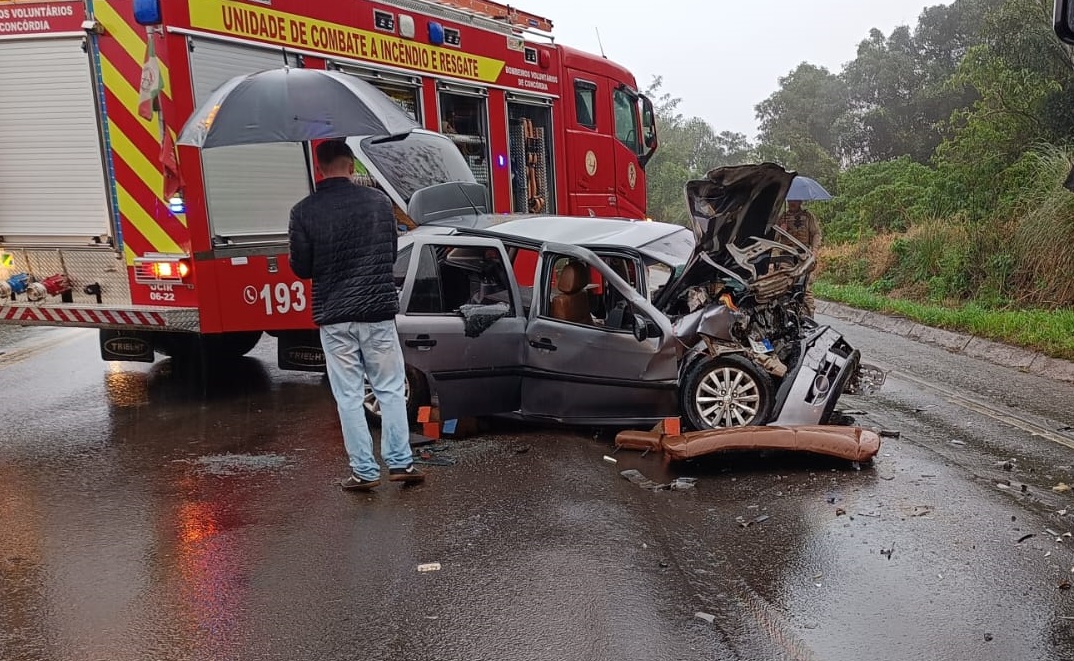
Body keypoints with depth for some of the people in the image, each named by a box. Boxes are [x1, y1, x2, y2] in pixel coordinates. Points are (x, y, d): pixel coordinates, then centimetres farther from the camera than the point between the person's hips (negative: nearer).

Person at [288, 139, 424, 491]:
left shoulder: (303, 212, -6)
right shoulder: (379, 200, -2)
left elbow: (301, 268, -2)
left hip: (333, 316, -1)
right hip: (378, 311, 1)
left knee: (349, 396, 8)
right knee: (391, 389, 12)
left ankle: (364, 470, 11)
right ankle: (400, 462, 12)